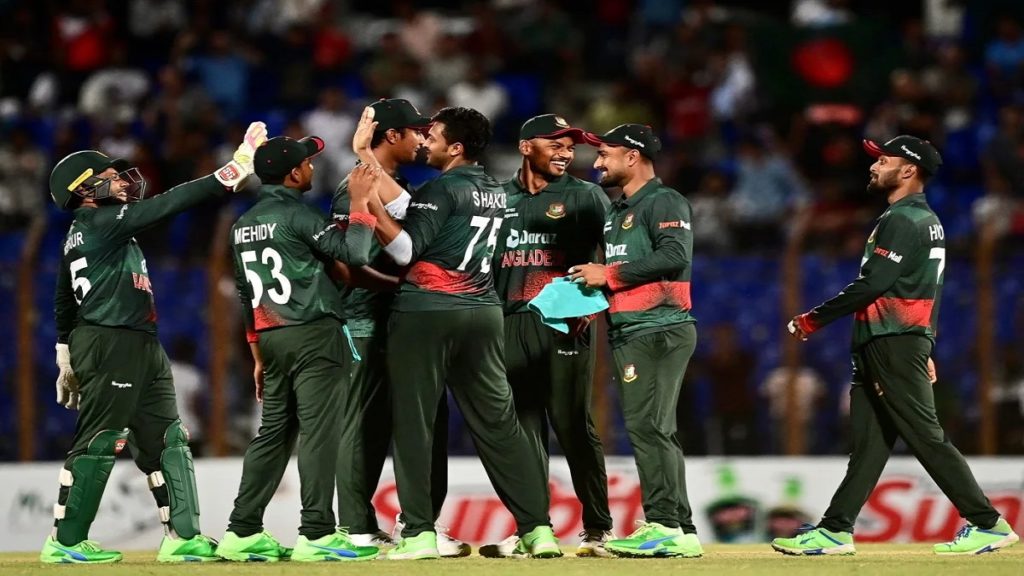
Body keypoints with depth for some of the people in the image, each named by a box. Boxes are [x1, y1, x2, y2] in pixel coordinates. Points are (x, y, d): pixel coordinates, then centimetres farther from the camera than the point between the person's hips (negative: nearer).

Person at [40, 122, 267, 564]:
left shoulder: (78, 235, 16)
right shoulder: (101, 222, -12)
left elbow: (64, 302, 20)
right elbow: (170, 204, -18)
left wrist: (66, 357, 24)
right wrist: (234, 171, -17)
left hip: (140, 350, 10)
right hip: (111, 345, -10)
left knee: (167, 440, 9)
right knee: (98, 443, -7)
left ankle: (183, 537, 8)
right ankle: (65, 542, -3)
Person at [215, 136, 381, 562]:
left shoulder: (243, 226, 14)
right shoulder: (297, 215, -11)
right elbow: (354, 253, -16)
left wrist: (259, 355, 22)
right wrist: (360, 202, -5)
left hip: (270, 337, 8)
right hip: (313, 335, -8)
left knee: (273, 432, 11)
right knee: (318, 431, -7)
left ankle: (243, 533, 9)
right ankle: (316, 534, -10)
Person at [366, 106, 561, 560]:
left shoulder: (442, 189, -8)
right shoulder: (496, 192, 17)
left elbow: (404, 250, -15)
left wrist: (371, 203, -16)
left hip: (425, 313, -7)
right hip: (485, 313, 7)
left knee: (413, 421, -2)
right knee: (498, 423, 7)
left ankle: (419, 532, -7)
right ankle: (537, 527, 2)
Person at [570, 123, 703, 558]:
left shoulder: (664, 202, -7)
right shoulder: (617, 211, 23)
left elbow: (674, 256, -21)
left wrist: (609, 275, -17)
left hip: (659, 329, -10)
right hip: (628, 334, 10)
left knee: (647, 425, -16)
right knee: (650, 430, 8)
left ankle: (664, 526, -19)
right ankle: (680, 531, 10)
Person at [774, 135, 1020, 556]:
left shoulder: (902, 221, -13)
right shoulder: (927, 220, 20)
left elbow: (872, 284, -20)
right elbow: (926, 290, 22)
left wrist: (813, 320, -14)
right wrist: (925, 351, 22)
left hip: (894, 344, -11)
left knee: (925, 437, -10)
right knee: (867, 441, 7)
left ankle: (988, 524, -9)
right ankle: (835, 531, 7)